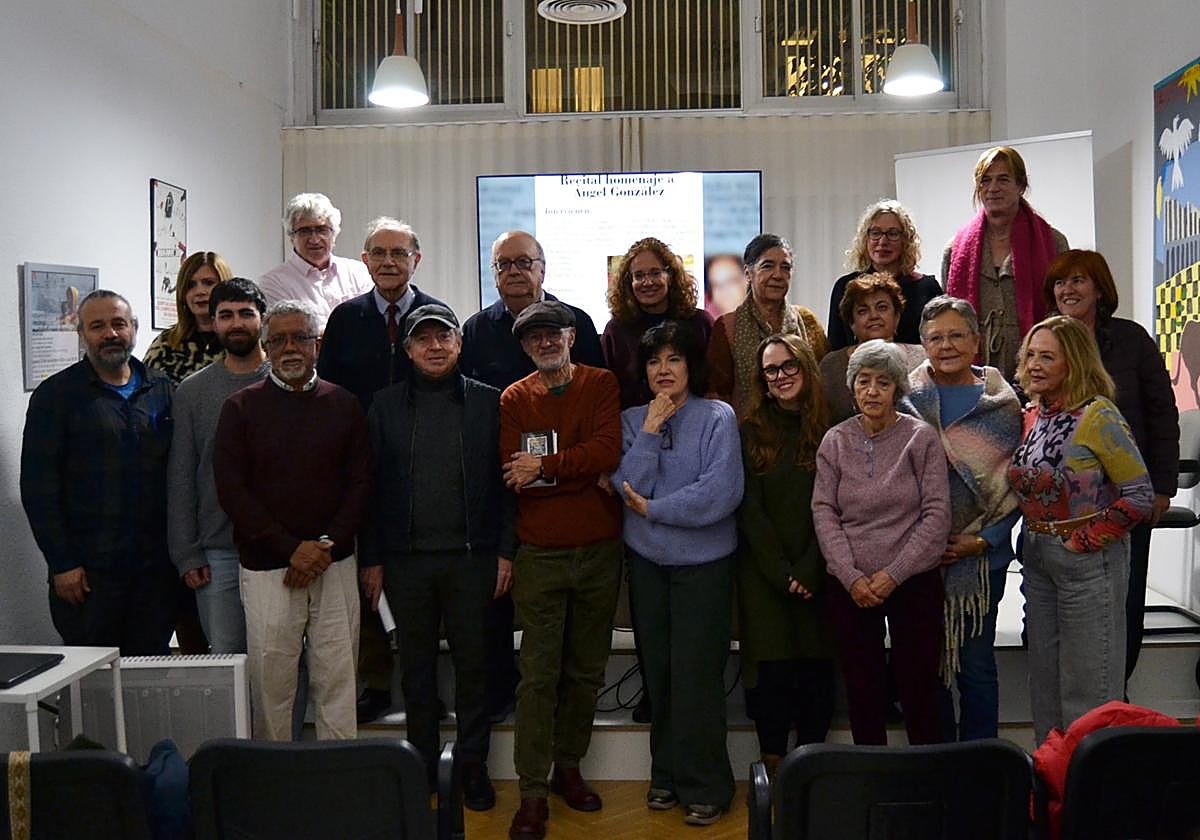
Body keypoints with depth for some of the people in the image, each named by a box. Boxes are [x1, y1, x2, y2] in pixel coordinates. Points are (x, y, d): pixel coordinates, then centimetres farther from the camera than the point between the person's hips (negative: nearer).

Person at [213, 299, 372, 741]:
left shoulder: (344, 405, 8)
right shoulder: (241, 407, 3)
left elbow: (360, 484, 5)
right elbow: (231, 490, -3)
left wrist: (327, 546, -8)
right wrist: (292, 548, -10)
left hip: (335, 564, 1)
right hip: (266, 567, -1)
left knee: (338, 679, 3)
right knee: (270, 680, 1)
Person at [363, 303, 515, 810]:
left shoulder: (488, 402, 3)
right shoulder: (385, 406, 7)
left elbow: (504, 480, 2)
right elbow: (373, 486, 5)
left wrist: (505, 551, -3)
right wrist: (371, 559, 2)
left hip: (471, 557, -1)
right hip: (406, 559, 1)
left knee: (472, 663, 7)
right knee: (417, 666, 11)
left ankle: (473, 767, 21)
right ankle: (422, 765, 25)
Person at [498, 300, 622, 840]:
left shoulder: (602, 385, 4)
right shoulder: (514, 399, 4)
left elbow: (609, 451, -12)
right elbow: (514, 477, -8)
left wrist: (546, 465, -13)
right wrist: (587, 474, -11)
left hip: (599, 548, 1)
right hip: (540, 552, -1)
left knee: (587, 669, 12)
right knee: (538, 674, -1)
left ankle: (568, 766, 29)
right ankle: (532, 793, 6)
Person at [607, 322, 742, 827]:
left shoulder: (717, 417, -5)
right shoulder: (633, 421, 6)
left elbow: (721, 493, -16)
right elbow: (626, 486, -7)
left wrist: (651, 508, -11)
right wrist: (651, 428, -13)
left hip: (703, 562, -3)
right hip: (646, 561, 4)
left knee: (696, 673, -2)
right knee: (658, 671, 11)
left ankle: (704, 786, 14)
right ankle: (667, 775, 27)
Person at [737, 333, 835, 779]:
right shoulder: (751, 432, 4)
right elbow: (750, 511, -1)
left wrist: (808, 571, -10)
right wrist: (782, 574, -8)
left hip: (818, 574, 1)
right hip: (763, 574, 0)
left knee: (817, 669, 2)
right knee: (771, 670, -3)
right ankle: (773, 768, 9)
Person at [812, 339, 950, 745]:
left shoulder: (921, 438, -3)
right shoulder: (835, 441, 4)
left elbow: (936, 515, -7)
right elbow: (823, 511, 0)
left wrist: (894, 574, -12)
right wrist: (851, 576, -10)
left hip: (913, 581, -2)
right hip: (851, 587, 2)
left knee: (918, 690, 3)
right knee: (862, 691, 9)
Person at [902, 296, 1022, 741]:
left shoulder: (1002, 404, 2)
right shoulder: (907, 400, 2)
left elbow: (1015, 485, 2)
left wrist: (983, 540, -9)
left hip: (982, 555, 0)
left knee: (976, 663, 6)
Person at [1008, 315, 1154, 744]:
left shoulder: (1097, 416, -16)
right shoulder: (1031, 416, 6)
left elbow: (1139, 495, -17)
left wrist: (1089, 538, -15)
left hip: (1088, 559, -7)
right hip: (1038, 556, 8)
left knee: (1088, 680, 2)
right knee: (1044, 675, 17)